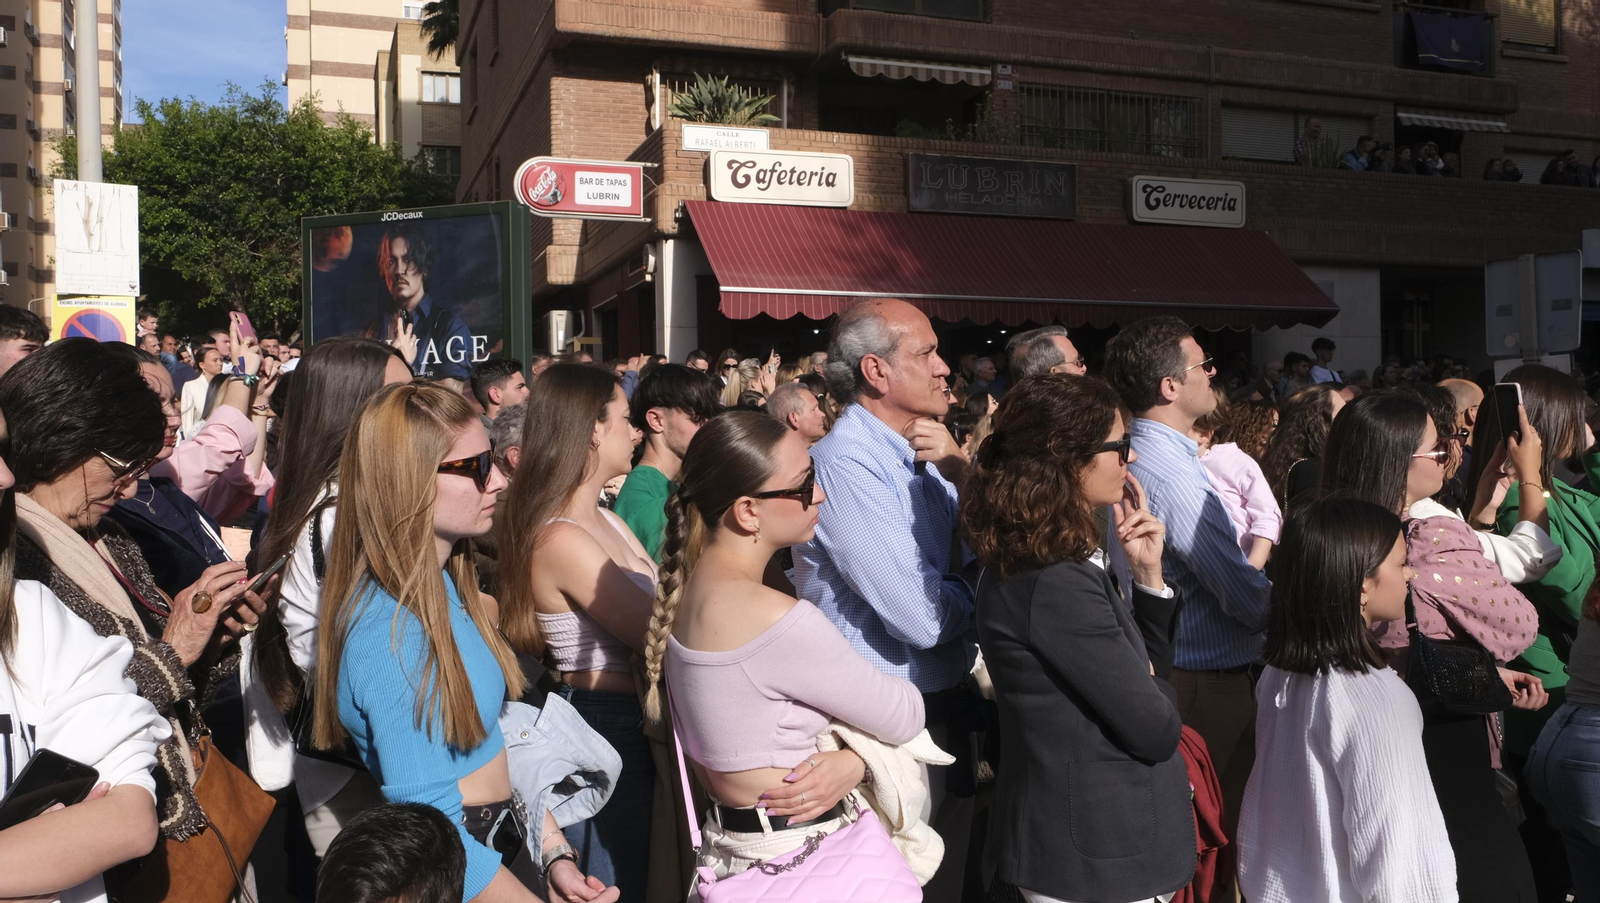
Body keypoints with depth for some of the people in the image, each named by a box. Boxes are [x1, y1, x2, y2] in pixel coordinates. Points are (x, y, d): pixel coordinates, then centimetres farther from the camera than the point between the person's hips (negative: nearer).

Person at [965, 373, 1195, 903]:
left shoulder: (1028, 562, 3)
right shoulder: (1058, 586, -27)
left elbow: (1149, 658, 11)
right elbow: (1156, 730, -21)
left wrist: (1148, 571, -3)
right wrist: (1151, 680, -1)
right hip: (1100, 857, -9)